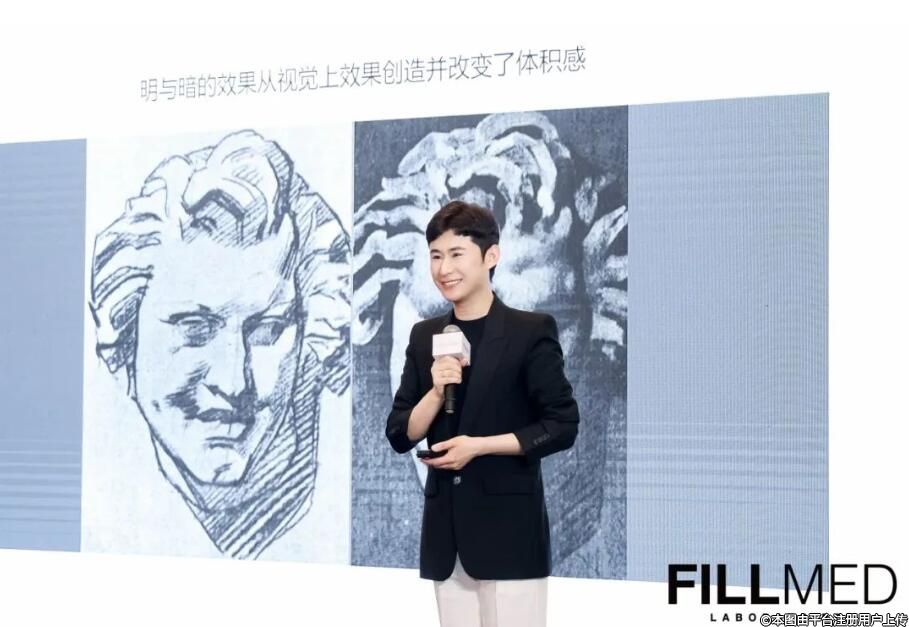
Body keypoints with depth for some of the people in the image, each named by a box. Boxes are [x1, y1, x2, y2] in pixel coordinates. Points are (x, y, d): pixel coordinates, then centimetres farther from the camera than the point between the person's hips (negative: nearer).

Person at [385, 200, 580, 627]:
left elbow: (562, 426, -8)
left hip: (509, 527, -5)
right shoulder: (425, 336, 10)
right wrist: (436, 391, -10)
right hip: (446, 528, 5)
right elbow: (400, 436, 9)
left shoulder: (531, 331, -5)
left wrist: (478, 445, -15)